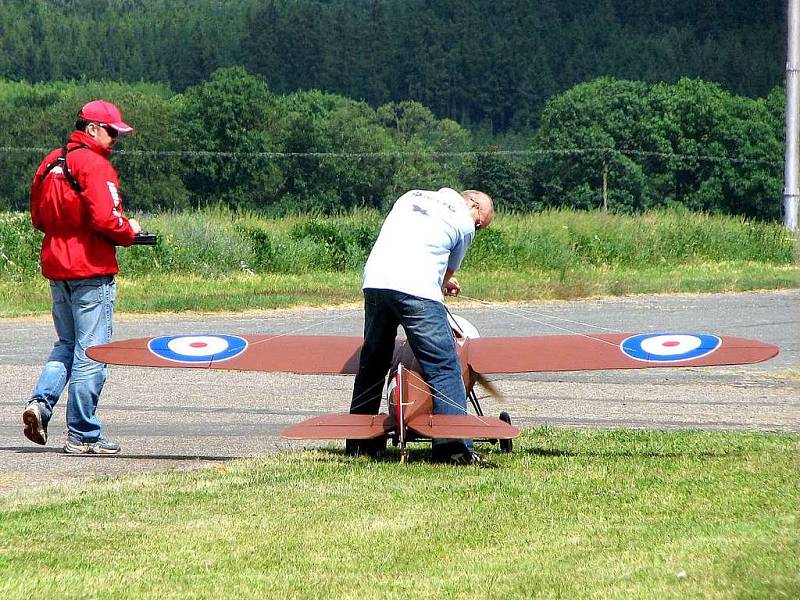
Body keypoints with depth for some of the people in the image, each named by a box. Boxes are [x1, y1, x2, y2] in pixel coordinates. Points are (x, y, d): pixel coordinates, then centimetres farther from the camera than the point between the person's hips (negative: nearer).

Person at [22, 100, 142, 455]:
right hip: (91, 269, -8)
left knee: (67, 344, 20)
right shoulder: (94, 165, -14)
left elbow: (38, 218, 17)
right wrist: (129, 231, -5)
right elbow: (104, 218, -23)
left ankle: (41, 401, -2)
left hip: (55, 266, 8)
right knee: (90, 352, -2)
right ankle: (83, 436, 1)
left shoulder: (51, 163, 12)